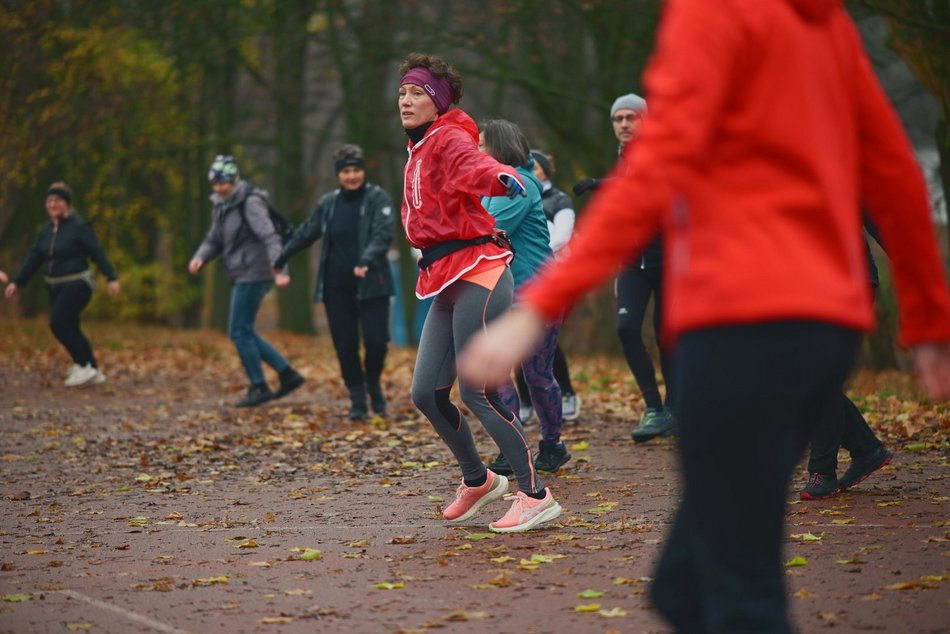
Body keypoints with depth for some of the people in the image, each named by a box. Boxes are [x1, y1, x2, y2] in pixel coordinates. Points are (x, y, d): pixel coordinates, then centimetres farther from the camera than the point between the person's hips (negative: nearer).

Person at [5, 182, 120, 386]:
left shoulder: (79, 226, -11)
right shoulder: (47, 229, 9)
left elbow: (97, 253, -16)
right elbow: (34, 257, 13)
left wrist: (111, 278, -25)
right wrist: (17, 282, 9)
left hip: (76, 284, -8)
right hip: (55, 286, 8)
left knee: (58, 323, -18)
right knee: (70, 330, 7)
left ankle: (84, 366, -7)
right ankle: (93, 373, 16)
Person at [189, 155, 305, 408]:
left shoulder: (250, 202, -13)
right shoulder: (221, 205, 14)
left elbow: (269, 237, -22)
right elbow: (214, 240, 19)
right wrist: (200, 258, -2)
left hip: (253, 275, -9)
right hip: (241, 276, 9)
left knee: (239, 332, -7)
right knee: (243, 332, 11)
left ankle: (258, 387, 2)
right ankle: (288, 373, 15)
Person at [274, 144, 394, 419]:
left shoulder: (377, 199, -3)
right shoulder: (328, 203, 9)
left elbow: (383, 234, -17)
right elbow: (306, 233, 22)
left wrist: (367, 261, -34)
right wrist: (280, 260, 31)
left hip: (371, 284, -3)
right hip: (336, 286, 3)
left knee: (376, 340, -9)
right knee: (345, 345, 3)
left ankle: (374, 383, 20)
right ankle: (357, 401, 14)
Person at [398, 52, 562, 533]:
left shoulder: (449, 138, -8)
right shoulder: (419, 151, 20)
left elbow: (473, 166, -31)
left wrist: (500, 177, -50)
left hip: (475, 272, -9)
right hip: (446, 281, 9)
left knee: (475, 390, -12)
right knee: (426, 393, 7)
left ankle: (535, 496, -6)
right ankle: (477, 480, 26)